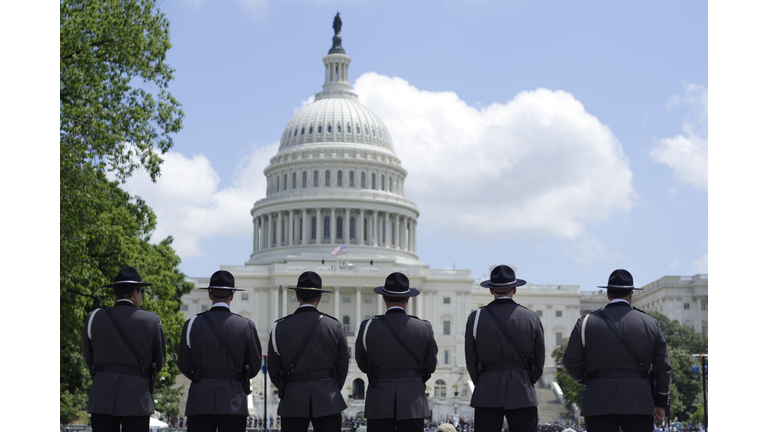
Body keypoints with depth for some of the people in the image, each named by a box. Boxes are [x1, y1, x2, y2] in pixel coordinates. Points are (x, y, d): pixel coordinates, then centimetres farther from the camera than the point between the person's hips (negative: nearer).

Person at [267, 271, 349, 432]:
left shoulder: (279, 327, 0)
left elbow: (274, 370, 5)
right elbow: (343, 367, 6)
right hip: (328, 402, 0)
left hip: (292, 403, 0)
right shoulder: (335, 326, 0)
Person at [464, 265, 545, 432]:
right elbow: (539, 361, 8)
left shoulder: (476, 318, 0)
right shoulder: (532, 318, 2)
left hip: (486, 395, 0)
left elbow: (471, 361, 5)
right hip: (522, 394, 0)